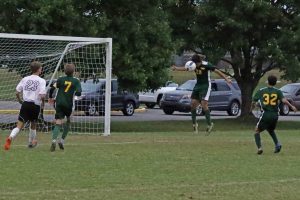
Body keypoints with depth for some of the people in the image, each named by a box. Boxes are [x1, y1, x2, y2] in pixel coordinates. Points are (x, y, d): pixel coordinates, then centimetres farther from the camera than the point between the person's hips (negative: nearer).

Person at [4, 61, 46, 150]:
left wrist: (20, 100, 25)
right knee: (33, 125, 22)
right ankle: (31, 143, 36)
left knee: (19, 126, -4)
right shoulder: (41, 81, -4)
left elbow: (17, 92, 6)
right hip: (35, 105, -2)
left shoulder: (25, 79, 7)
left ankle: (10, 138, -31)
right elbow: (42, 95, -14)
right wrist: (42, 103, 7)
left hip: (25, 104, 2)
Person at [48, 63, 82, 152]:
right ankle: (62, 140, 12)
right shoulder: (76, 81, 3)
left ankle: (54, 140, -28)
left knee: (58, 123, -4)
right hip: (68, 104, -1)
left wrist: (51, 97, 11)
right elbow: (79, 93, -8)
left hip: (59, 104, 1)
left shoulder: (61, 79, 6)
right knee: (69, 121, 22)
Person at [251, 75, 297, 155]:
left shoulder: (261, 91, 1)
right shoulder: (278, 91, 2)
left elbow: (254, 101, 5)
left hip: (265, 115, -3)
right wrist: (291, 106, -2)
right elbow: (283, 100, -12)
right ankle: (277, 144, 7)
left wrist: (252, 108, 25)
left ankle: (259, 147, -11)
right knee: (271, 130, 28)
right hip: (275, 115, 3)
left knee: (257, 131, 9)